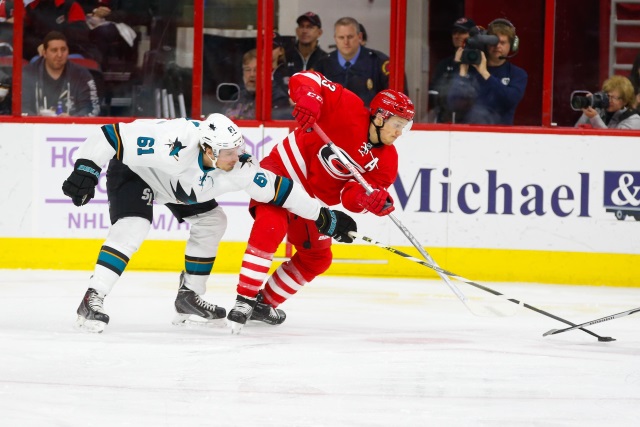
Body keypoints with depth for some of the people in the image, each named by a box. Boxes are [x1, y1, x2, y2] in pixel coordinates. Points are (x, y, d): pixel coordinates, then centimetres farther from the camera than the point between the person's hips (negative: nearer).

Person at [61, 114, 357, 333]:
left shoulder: (237, 167, -24)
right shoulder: (174, 146, -43)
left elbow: (276, 189, -13)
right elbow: (112, 136, -39)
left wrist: (323, 217, -10)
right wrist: (86, 171, -42)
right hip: (132, 169, -7)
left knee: (211, 221, 7)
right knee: (133, 226, -28)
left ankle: (189, 297, 18)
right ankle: (92, 301, -29)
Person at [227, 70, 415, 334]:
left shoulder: (386, 161, -4)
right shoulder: (348, 109, -21)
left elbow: (351, 196, -11)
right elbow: (305, 79, -24)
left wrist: (373, 200, -33)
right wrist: (308, 97, -46)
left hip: (312, 200, 8)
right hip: (283, 171, -8)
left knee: (317, 259, 16)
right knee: (271, 228, -31)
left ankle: (264, 304, 30)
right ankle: (244, 300, -28)